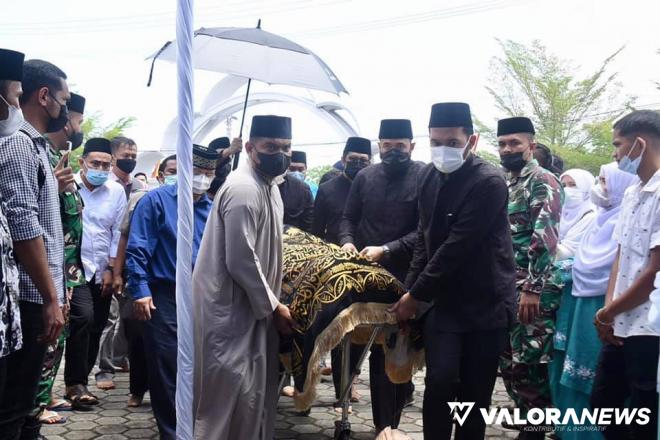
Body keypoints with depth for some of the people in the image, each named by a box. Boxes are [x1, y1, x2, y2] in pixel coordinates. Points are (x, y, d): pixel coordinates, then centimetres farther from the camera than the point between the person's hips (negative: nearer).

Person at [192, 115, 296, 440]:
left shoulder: (268, 185, 11)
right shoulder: (244, 190, -21)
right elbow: (240, 261, -24)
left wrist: (274, 302, 16)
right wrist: (273, 306, -14)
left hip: (251, 304, 10)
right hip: (229, 307, -10)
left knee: (256, 390, 18)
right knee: (231, 394, 0)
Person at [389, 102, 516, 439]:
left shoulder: (489, 183, -18)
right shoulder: (429, 175, 3)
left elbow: (456, 247, -20)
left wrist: (415, 296, -15)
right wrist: (410, 288, 4)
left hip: (485, 303, -4)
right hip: (444, 300, 4)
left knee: (475, 393, 4)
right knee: (440, 381, -8)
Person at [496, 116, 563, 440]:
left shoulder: (543, 181, -10)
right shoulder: (505, 185, 16)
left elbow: (545, 238, -19)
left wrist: (532, 290, -24)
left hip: (531, 292, -9)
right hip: (505, 289, 9)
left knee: (528, 365, -4)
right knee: (509, 363, 14)